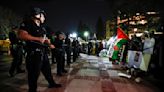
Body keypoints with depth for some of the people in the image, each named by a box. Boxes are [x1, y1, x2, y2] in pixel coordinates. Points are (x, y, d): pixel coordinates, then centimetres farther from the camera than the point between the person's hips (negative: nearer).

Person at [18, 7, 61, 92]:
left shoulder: (41, 27, 18)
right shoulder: (27, 23, -9)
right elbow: (21, 35, -23)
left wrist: (49, 44, 10)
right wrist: (38, 39, -23)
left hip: (43, 52, 9)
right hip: (34, 53, -9)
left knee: (47, 69, 21)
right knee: (34, 73, 0)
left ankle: (52, 83, 38)